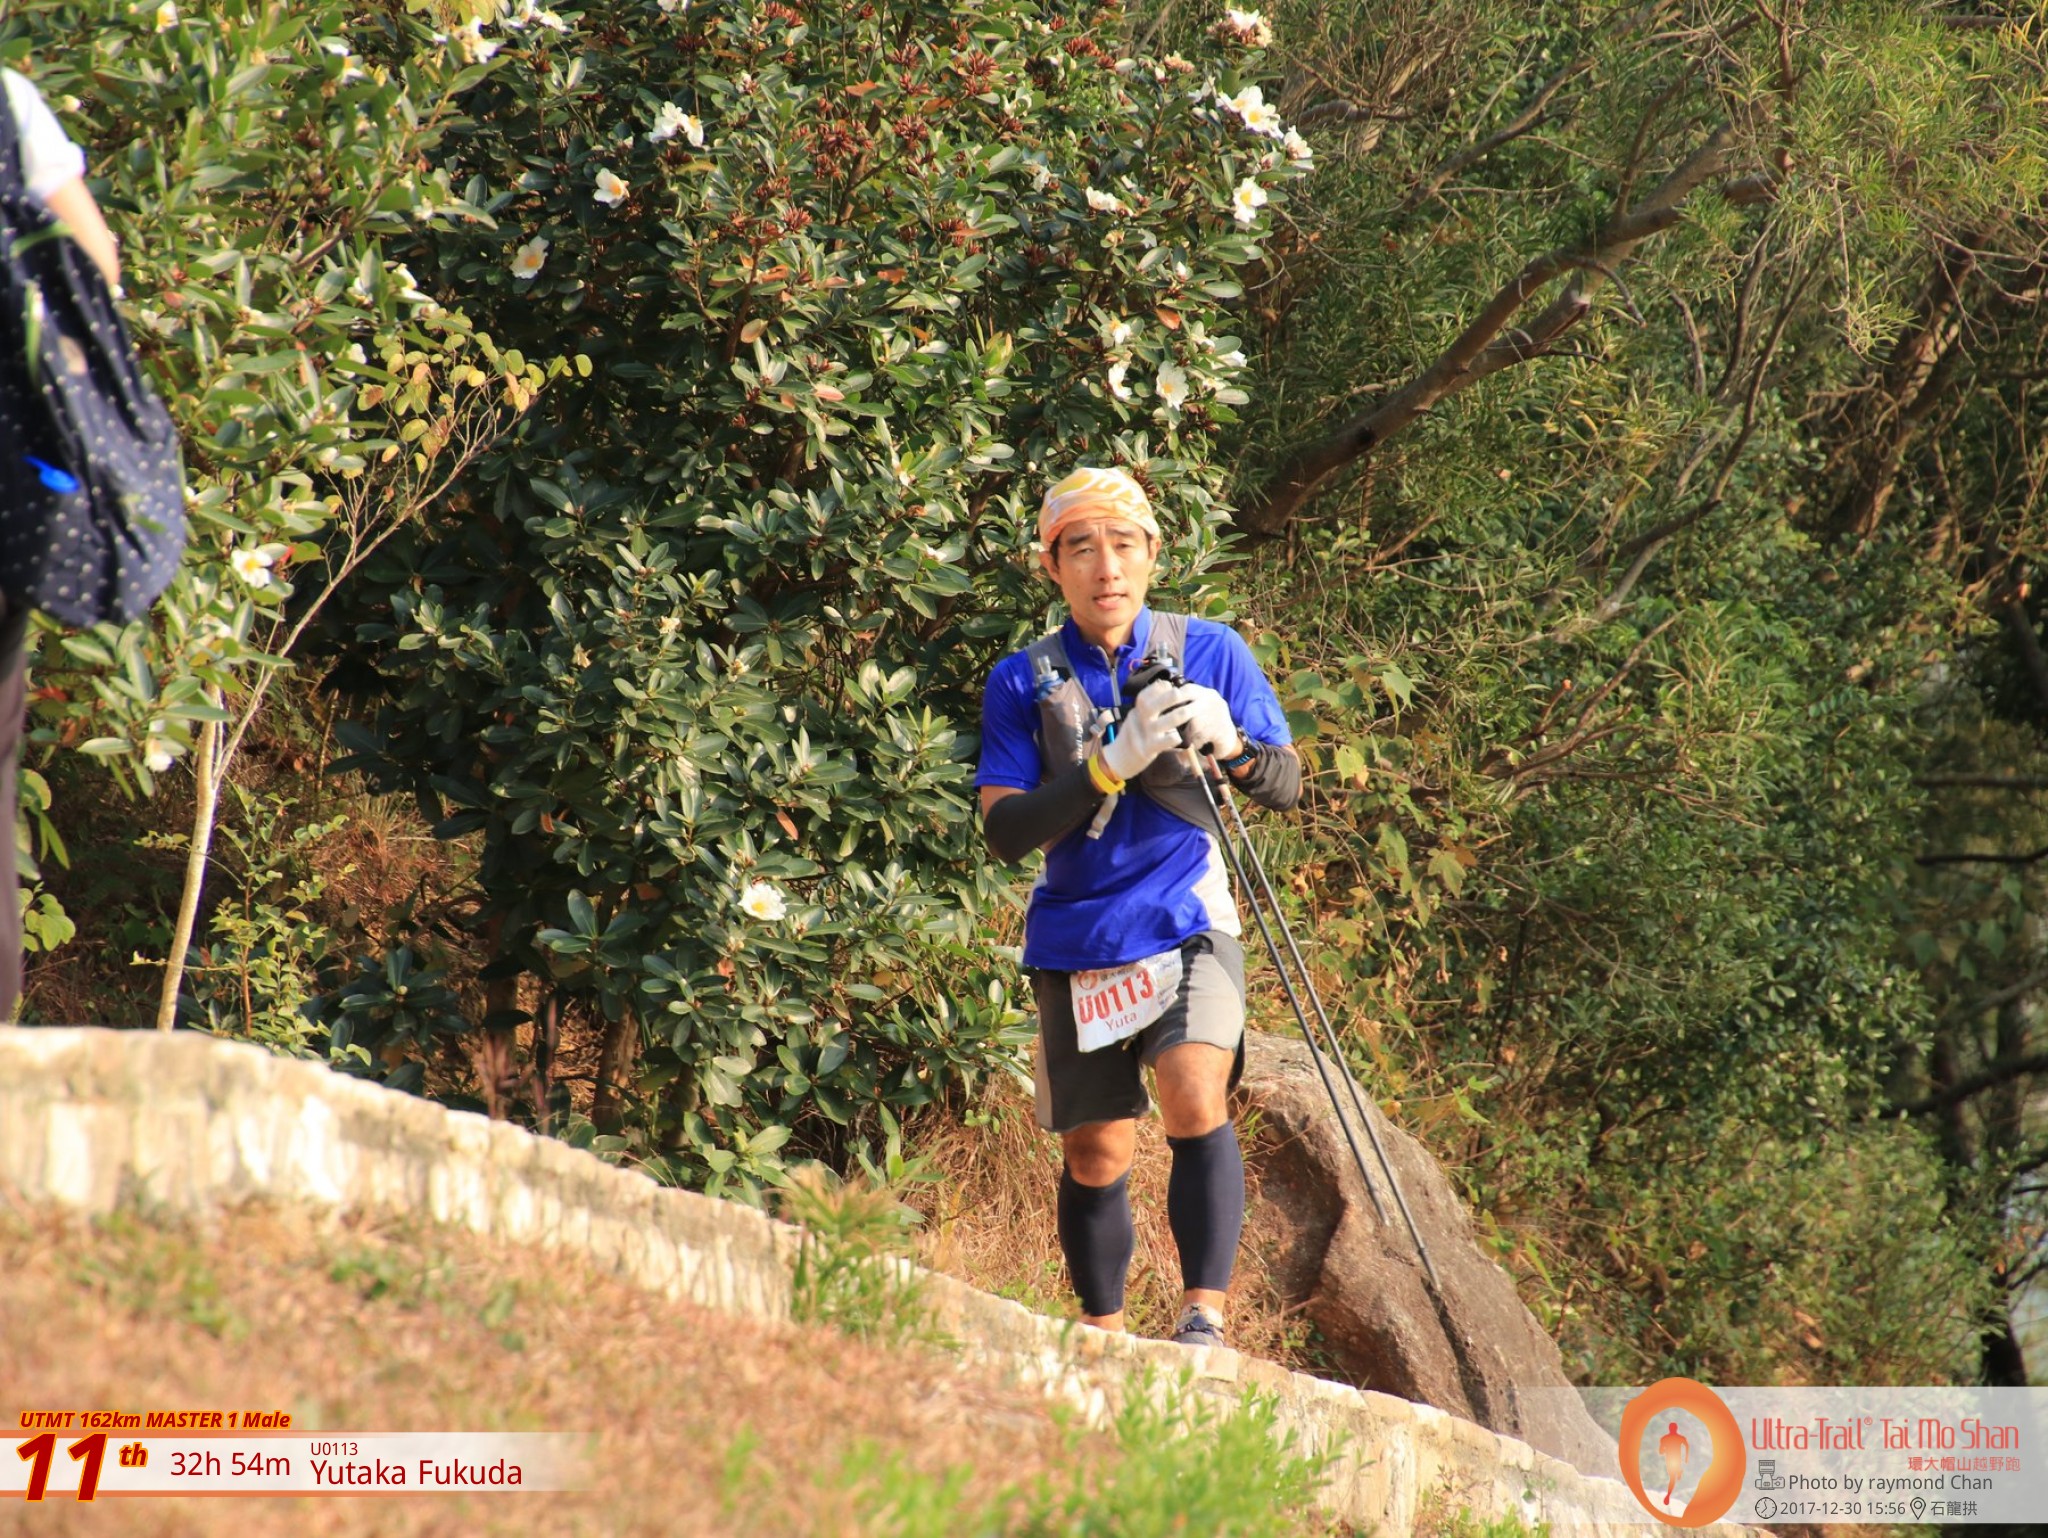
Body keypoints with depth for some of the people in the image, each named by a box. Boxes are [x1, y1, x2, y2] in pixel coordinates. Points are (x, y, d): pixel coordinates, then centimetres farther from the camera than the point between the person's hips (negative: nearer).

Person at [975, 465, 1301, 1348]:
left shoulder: (1211, 653, 2)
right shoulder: (1024, 682, 1)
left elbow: (1286, 786, 5)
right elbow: (1005, 833, -8)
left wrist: (1231, 744, -18)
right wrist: (1113, 764, -21)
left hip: (1188, 923, -1)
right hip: (1077, 939, 1)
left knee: (1196, 1102, -24)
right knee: (1095, 1158, 7)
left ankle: (1204, 1318, -26)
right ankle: (1102, 1339, 25)